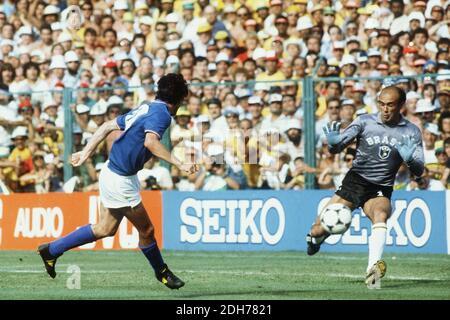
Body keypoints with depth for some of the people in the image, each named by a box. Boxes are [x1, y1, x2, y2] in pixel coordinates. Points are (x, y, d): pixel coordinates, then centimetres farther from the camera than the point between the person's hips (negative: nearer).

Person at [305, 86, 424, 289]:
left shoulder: (411, 132, 0)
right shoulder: (365, 122, -2)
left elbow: (418, 171, -4)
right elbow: (337, 147, -7)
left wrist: (410, 159, -27)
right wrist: (333, 143, -32)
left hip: (380, 190, 0)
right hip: (355, 181, 1)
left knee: (381, 214, -35)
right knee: (320, 229, -5)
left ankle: (372, 270, -48)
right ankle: (314, 238, 35)